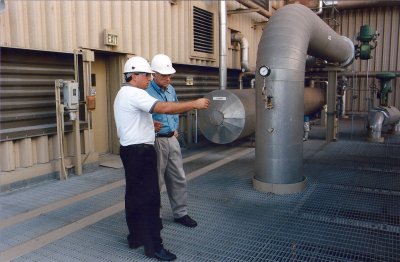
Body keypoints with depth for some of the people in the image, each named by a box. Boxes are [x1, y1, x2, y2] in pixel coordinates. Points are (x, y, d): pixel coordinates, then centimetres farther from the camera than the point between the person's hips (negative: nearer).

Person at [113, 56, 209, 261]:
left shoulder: (124, 94, 18)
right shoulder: (134, 94, -16)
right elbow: (164, 108, -27)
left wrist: (149, 126, 14)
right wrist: (194, 104, -24)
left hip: (131, 150, 11)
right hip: (140, 151, -11)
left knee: (134, 195, 15)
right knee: (149, 197, -7)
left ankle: (136, 237, 25)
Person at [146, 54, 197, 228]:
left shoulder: (171, 89, 10)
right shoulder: (146, 92, -15)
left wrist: (175, 129, 14)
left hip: (172, 139, 8)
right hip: (156, 141, -7)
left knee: (178, 178, 13)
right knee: (156, 180, 3)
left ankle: (180, 213, 26)